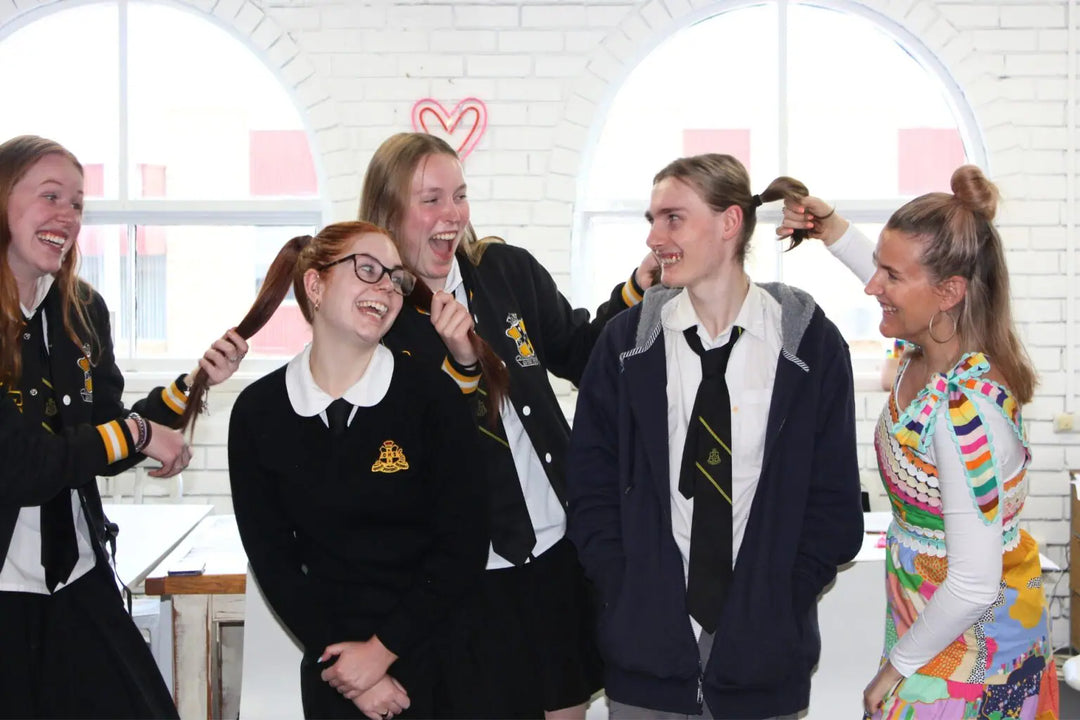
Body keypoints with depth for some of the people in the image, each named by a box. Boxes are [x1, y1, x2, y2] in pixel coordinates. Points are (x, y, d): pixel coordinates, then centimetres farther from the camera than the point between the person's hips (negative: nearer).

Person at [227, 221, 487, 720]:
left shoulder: (433, 397, -8)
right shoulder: (257, 413, -3)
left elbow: (462, 548, -9)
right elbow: (271, 558, 0)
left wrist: (381, 649, -12)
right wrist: (336, 660, -7)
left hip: (439, 652, -1)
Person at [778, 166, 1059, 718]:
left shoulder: (966, 412, -32)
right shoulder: (929, 348, -7)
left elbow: (974, 586, -28)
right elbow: (900, 297, 20)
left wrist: (899, 667, -15)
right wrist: (835, 233, 8)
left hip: (967, 644, -8)